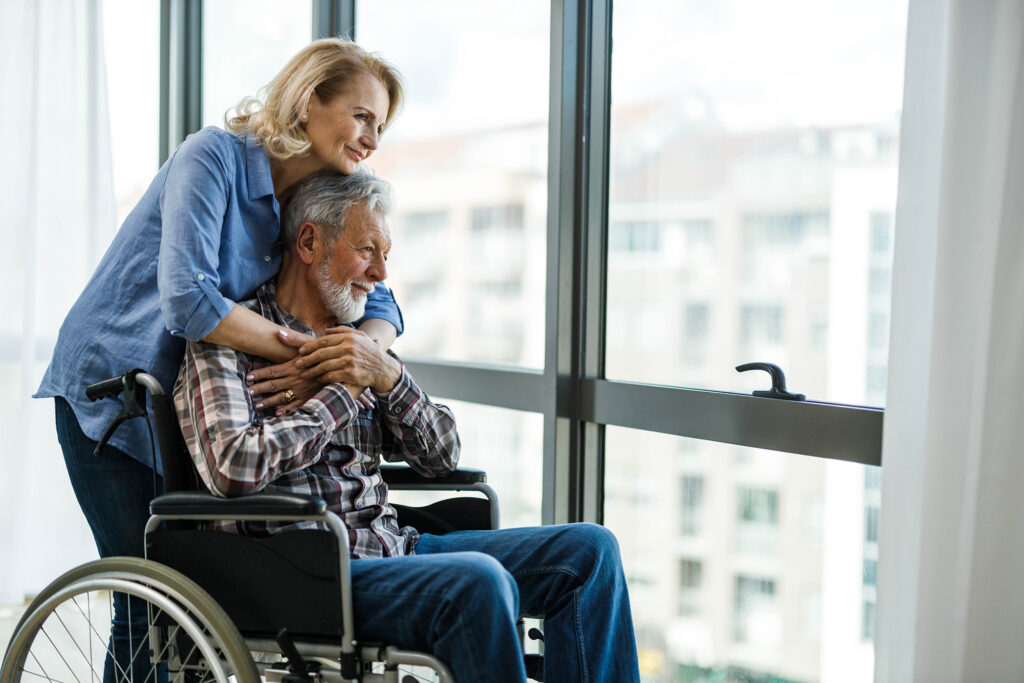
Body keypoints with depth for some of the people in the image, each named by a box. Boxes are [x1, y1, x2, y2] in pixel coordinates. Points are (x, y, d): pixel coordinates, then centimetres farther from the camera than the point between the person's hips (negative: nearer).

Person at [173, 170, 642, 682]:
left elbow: (440, 457, 15)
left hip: (389, 546, 8)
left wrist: (389, 376, -4)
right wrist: (340, 394, -9)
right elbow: (232, 468, -20)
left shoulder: (356, 344, 19)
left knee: (588, 548, -3)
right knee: (477, 581, -35)